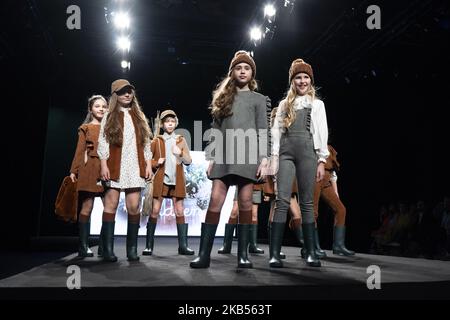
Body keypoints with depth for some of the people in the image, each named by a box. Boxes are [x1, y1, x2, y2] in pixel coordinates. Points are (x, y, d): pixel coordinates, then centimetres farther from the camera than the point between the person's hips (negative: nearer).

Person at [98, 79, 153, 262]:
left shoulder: (139, 117, 17)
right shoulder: (109, 117, 11)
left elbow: (146, 143, 14)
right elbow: (103, 142, 3)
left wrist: (148, 165, 5)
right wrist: (103, 165, -8)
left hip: (135, 167, 2)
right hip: (115, 167, -1)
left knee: (133, 207, -4)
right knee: (111, 204, -5)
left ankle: (132, 249, 3)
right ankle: (108, 250, -1)